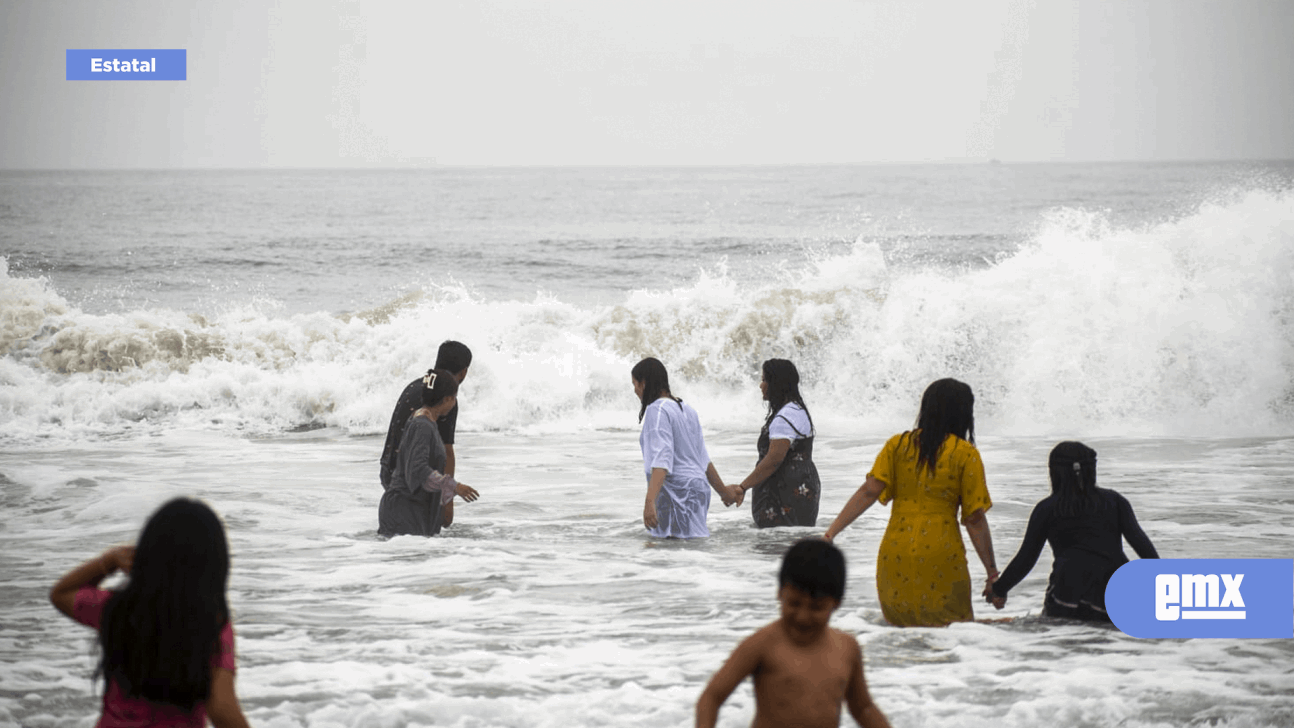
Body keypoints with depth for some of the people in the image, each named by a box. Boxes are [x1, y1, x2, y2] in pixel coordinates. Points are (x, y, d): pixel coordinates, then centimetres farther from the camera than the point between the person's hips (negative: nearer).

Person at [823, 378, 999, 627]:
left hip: (895, 555, 4)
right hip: (940, 556, -4)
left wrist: (831, 532, -2)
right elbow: (974, 519, -2)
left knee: (898, 628, 17)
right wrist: (992, 571, 4)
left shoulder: (898, 445, 8)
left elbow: (868, 492, -2)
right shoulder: (965, 454, 0)